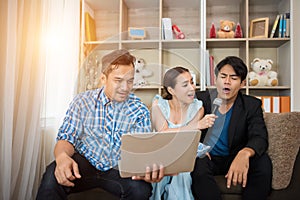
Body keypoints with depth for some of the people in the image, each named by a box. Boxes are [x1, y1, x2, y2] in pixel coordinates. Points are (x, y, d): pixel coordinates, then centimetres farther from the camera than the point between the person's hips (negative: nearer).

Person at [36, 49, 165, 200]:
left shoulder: (140, 110, -2)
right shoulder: (83, 101, -2)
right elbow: (67, 138, -4)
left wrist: (148, 168, -31)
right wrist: (62, 156, -30)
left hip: (119, 170, 2)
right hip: (84, 163, -2)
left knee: (141, 188, -29)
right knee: (53, 176, -33)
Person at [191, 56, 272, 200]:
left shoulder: (252, 105, -1)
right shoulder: (200, 99, -2)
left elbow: (260, 137, -16)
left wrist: (245, 153, -42)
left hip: (235, 159, 1)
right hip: (206, 158, -1)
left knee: (263, 161, -27)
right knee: (198, 164, -34)